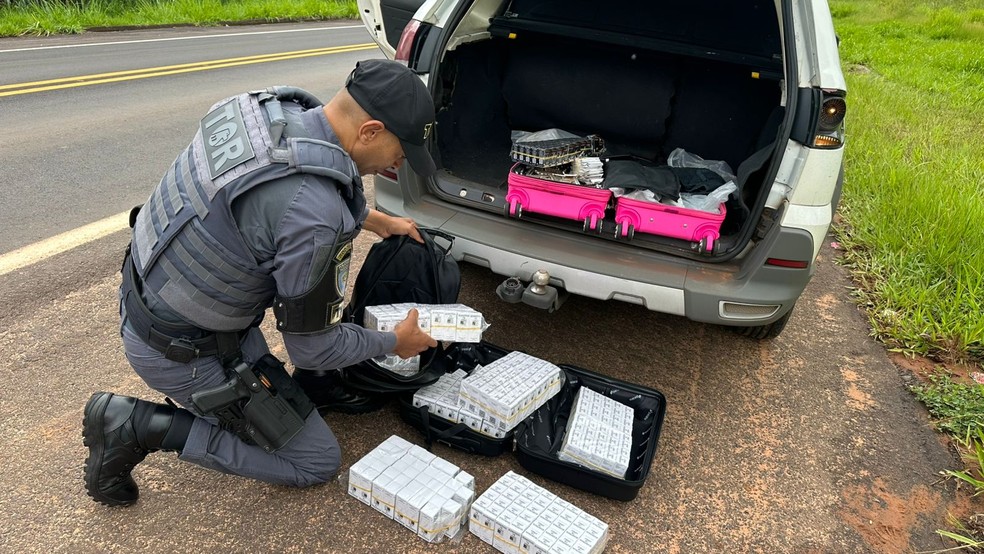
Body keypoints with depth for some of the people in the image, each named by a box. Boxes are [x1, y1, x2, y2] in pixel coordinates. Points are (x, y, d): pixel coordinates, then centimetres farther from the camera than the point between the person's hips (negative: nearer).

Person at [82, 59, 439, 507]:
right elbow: (311, 346, -19)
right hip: (177, 351, -8)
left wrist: (379, 221, 19)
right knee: (317, 462, 7)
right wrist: (396, 342, -3)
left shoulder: (272, 106, -10)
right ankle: (139, 427, 3)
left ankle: (316, 385, 23)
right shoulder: (316, 217, -35)